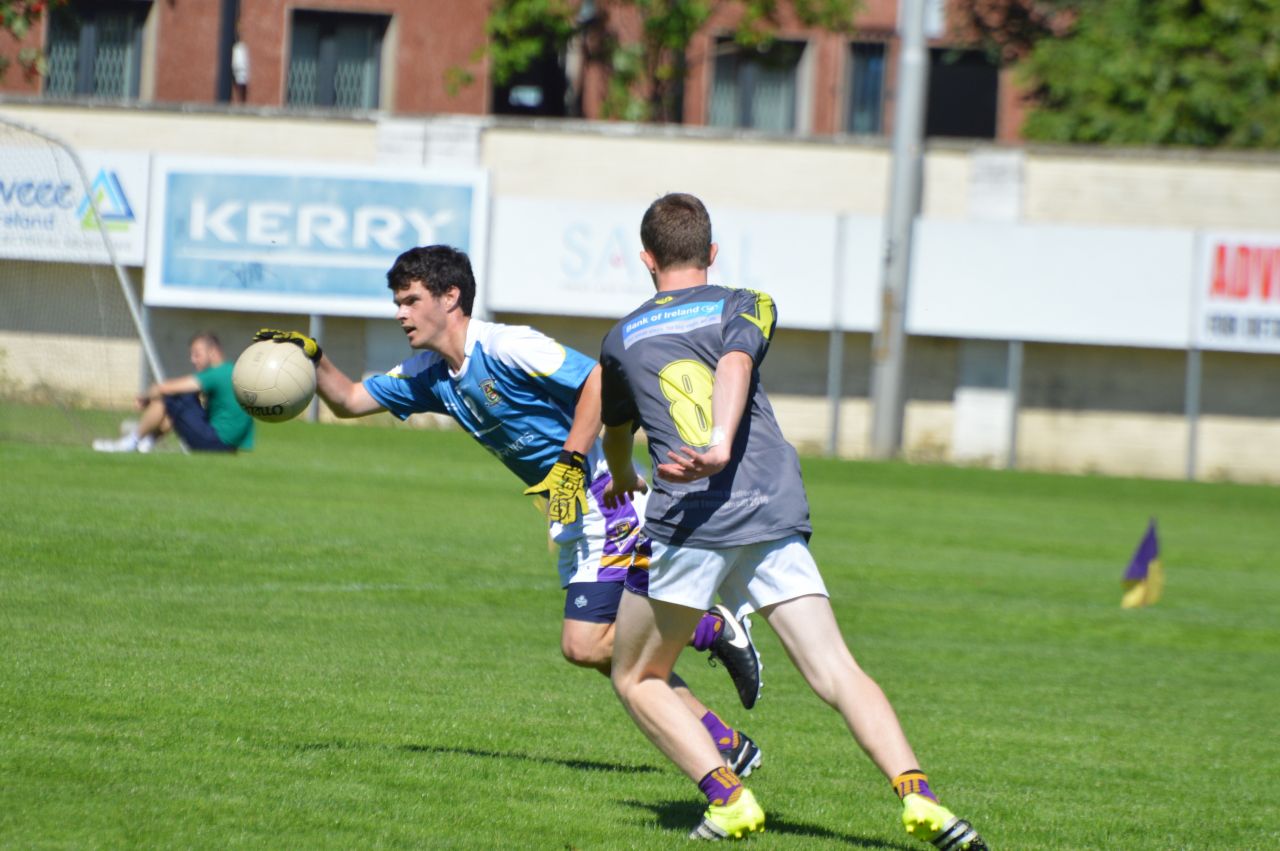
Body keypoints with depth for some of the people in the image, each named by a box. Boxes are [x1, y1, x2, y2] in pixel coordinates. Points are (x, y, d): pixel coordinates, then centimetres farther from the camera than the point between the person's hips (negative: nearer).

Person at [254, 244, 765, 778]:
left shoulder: (505, 348, -17)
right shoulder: (430, 375, 10)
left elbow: (598, 379, -21)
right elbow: (349, 400, 17)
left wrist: (571, 463, -24)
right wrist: (312, 358, -1)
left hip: (607, 504, -9)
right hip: (575, 516, 9)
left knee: (583, 646, -16)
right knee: (611, 649, 6)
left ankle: (712, 629, 1)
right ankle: (728, 746, 10)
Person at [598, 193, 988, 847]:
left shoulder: (621, 340, 21)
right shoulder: (746, 306, 15)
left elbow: (616, 434, 38)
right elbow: (735, 363, -9)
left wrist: (622, 479, 61)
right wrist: (720, 447, -25)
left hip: (687, 522, -1)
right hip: (776, 519, 1)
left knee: (637, 680, 15)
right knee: (837, 673, -4)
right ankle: (917, 796, -25)